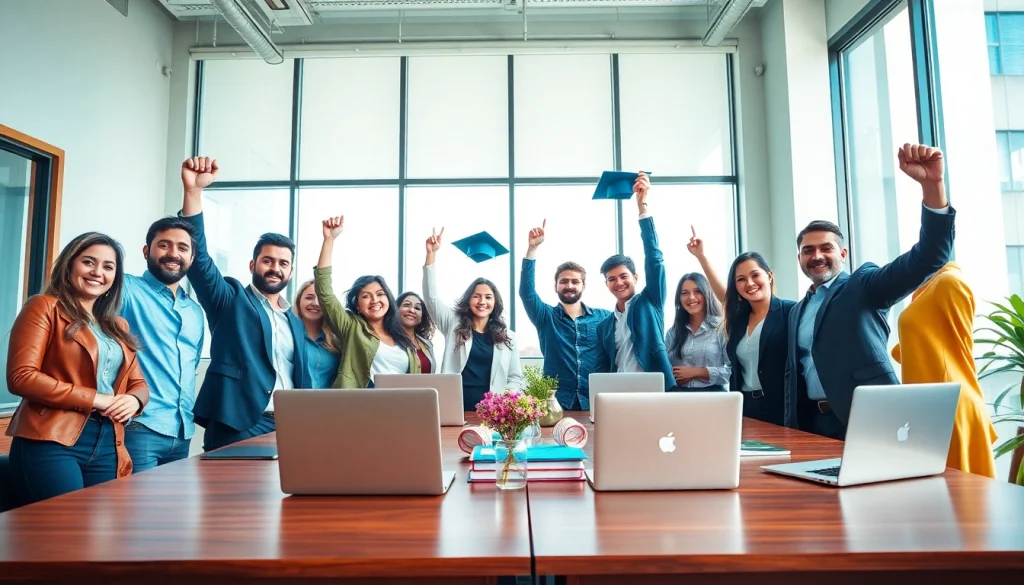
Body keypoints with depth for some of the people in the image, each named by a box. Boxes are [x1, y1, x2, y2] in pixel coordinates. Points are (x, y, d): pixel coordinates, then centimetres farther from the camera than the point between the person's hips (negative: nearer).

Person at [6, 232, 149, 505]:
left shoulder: (118, 326, 18)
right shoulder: (44, 307, 0)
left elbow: (139, 384, 18)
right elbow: (21, 377, -11)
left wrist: (133, 400, -5)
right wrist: (94, 399, -14)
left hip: (107, 448, 6)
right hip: (51, 442, -6)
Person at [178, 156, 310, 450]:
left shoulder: (295, 323, 18)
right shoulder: (231, 299, 5)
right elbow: (199, 257, -10)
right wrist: (193, 191, -21)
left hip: (287, 427, 5)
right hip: (238, 426, -5)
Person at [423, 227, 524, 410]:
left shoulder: (507, 336, 11)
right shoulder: (454, 324, 10)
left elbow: (515, 378, 12)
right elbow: (431, 296, 0)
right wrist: (431, 254, -7)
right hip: (455, 406, -1)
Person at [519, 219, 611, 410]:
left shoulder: (604, 317, 8)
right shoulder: (546, 316, 5)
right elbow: (526, 291, -9)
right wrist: (532, 248, -17)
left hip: (595, 403, 1)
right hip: (556, 403, 0)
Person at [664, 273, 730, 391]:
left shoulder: (722, 327, -3)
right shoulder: (673, 332, 10)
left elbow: (734, 371, -10)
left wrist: (697, 372, -13)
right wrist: (676, 379, -12)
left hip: (712, 393, -3)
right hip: (679, 395, 3)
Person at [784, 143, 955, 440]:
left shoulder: (866, 286, 0)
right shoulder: (798, 311, 17)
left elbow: (928, 257, -15)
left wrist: (932, 185, -28)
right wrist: (791, 429, 13)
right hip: (812, 424, 6)